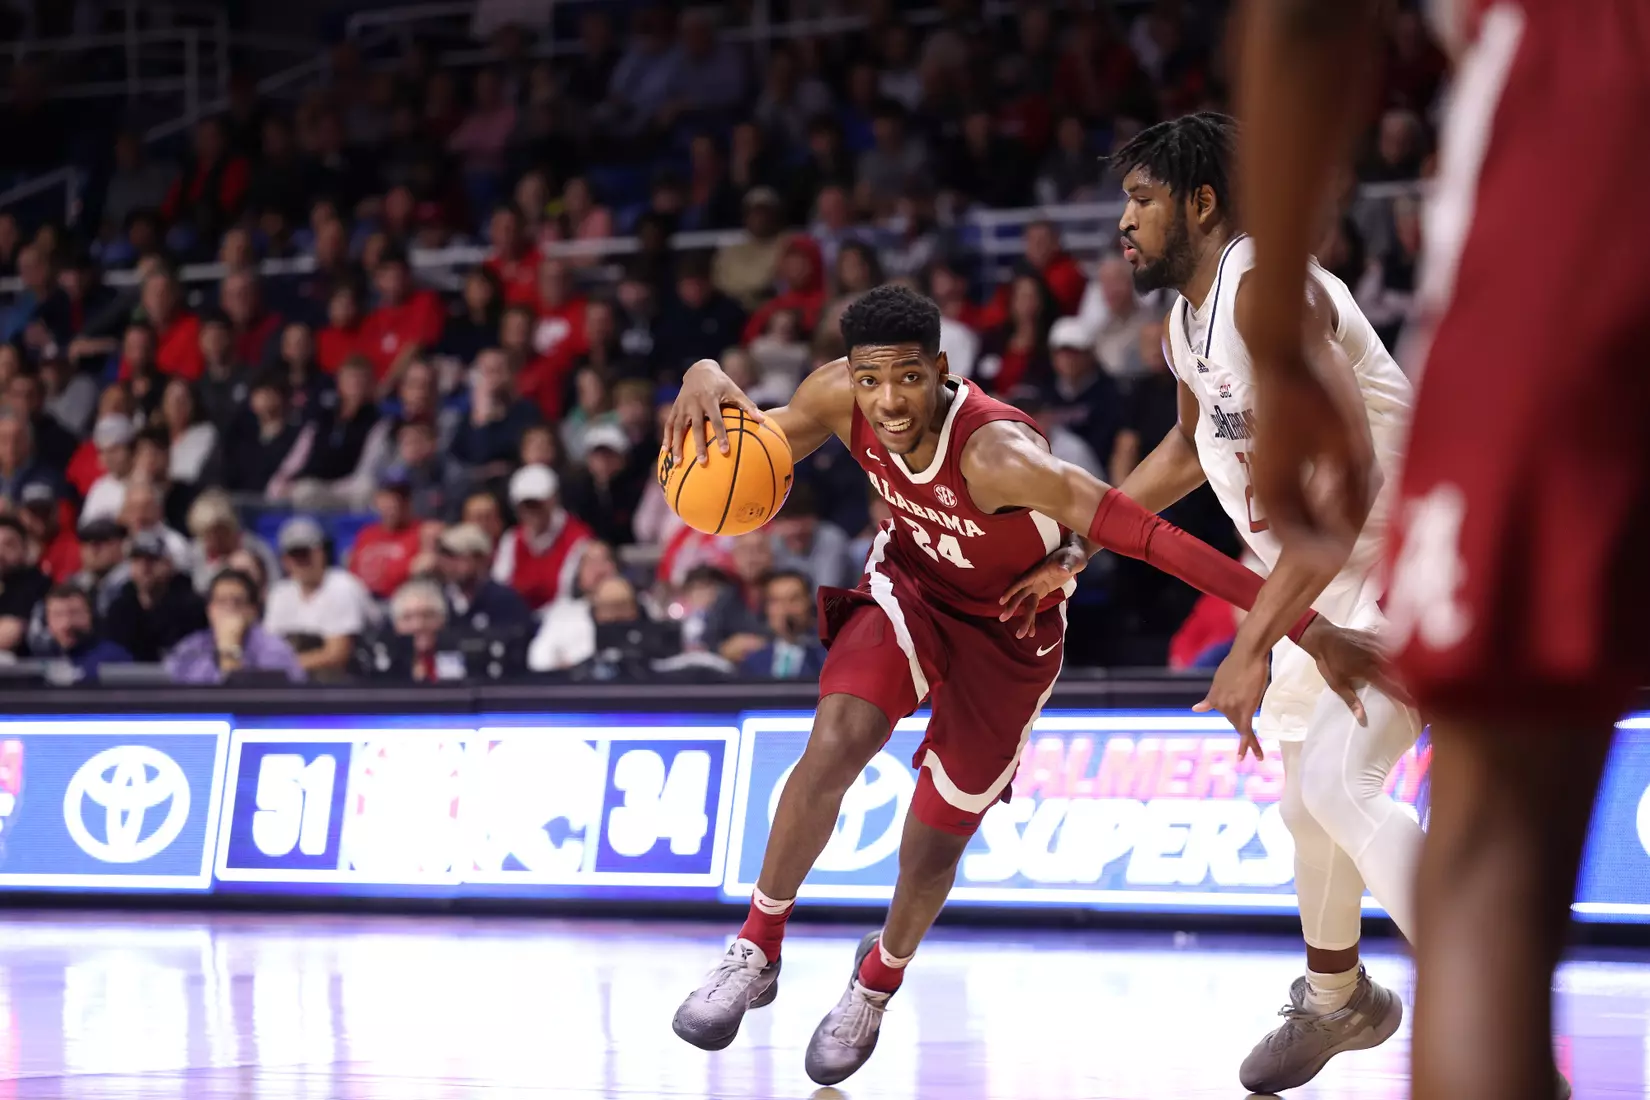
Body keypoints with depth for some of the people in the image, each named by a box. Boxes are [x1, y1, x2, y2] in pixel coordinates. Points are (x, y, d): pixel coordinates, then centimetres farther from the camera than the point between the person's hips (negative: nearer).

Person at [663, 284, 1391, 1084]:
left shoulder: (997, 454, -41)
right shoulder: (840, 398, -24)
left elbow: (1149, 537, -46)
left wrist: (1308, 628, -51)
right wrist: (708, 383, -30)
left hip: (1008, 629, -2)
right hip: (911, 585, 3)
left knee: (935, 842, 6)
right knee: (835, 745, -26)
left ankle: (880, 979, 39)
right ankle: (756, 950, -8)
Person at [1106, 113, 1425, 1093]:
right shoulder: (1188, 321, 6)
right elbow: (1193, 447, 29)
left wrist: (1255, 645, -35)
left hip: (1410, 566, -10)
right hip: (1325, 583, 10)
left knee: (1340, 783, -25)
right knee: (1309, 802, 19)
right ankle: (1336, 1002, 42)